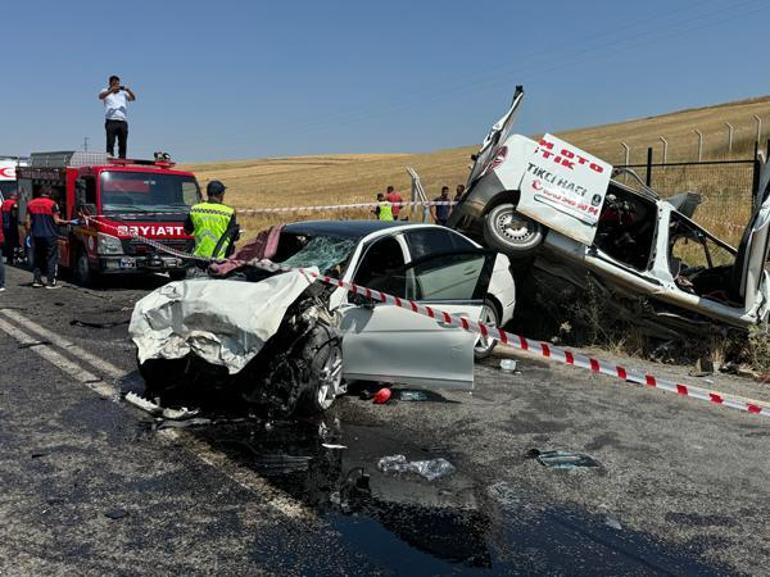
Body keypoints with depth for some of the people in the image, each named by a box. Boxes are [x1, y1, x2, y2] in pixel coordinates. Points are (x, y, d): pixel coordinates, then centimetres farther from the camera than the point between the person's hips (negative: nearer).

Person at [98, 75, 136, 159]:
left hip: (123, 121, 3)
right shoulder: (106, 91, 14)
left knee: (123, 144, 0)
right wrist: (111, 90, -23)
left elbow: (133, 98, 4)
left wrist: (128, 90, -17)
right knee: (110, 143, -9)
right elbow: (100, 96, -8)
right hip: (111, 121, -2)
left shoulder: (123, 93, 19)